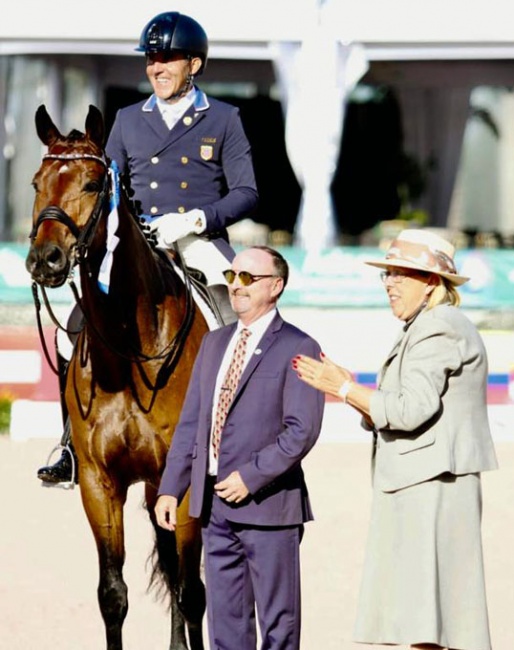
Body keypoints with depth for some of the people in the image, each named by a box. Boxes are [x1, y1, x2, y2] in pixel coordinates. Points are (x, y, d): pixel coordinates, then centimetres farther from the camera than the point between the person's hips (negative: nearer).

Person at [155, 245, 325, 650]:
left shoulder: (297, 348, -7)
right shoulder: (215, 343, 15)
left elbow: (302, 430, -15)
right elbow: (190, 423, 14)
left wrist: (251, 476, -19)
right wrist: (171, 488, 6)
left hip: (266, 503, -7)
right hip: (215, 504, 7)